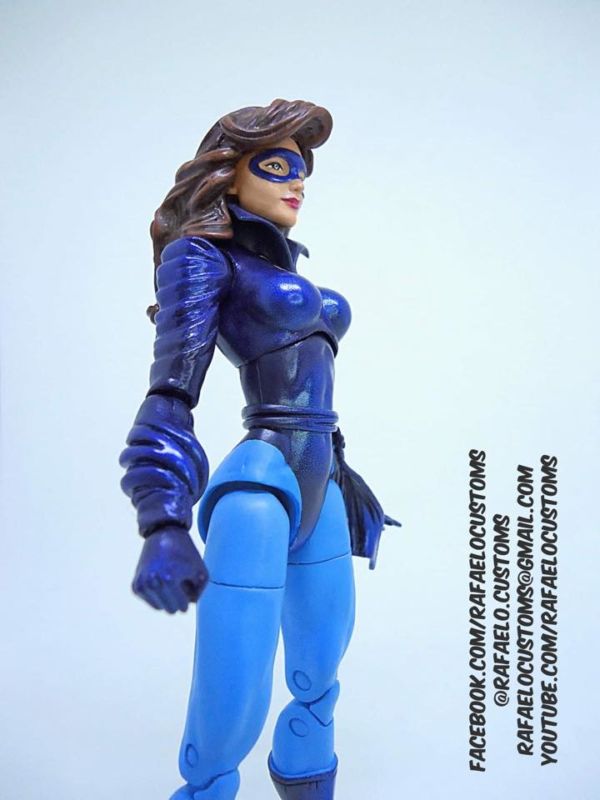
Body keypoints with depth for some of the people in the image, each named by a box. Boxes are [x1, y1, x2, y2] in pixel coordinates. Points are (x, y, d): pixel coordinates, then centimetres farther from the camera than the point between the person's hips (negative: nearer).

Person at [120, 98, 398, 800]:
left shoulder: (283, 267, 19)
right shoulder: (203, 256, -4)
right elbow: (171, 392, -17)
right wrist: (163, 524, -29)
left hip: (320, 489, 9)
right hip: (259, 488, -8)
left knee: (320, 680, 20)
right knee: (230, 715, -7)